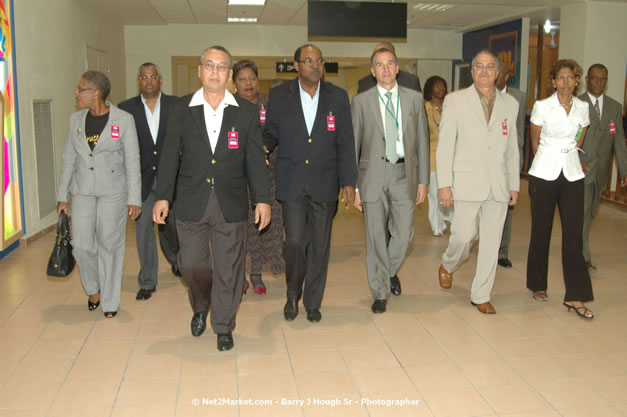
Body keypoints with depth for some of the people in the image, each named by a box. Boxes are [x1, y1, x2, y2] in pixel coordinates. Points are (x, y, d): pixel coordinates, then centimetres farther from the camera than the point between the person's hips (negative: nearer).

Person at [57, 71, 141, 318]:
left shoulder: (123, 119, -7)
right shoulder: (76, 119, 5)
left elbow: (132, 161, -6)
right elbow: (69, 159, 10)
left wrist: (134, 198, -9)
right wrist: (62, 196, 10)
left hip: (113, 191, -3)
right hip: (82, 190, 3)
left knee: (110, 245, 3)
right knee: (82, 244, -2)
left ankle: (110, 301, 19)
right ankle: (93, 288, 27)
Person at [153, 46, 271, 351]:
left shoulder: (246, 112, 3)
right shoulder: (181, 109, 4)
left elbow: (255, 159, 2)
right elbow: (170, 156, 4)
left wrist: (262, 199, -3)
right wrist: (163, 196, 0)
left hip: (231, 204, 0)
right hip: (191, 203, 1)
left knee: (228, 269, 6)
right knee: (191, 264, 6)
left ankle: (224, 326, 24)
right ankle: (201, 307, 37)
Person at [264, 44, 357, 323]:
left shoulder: (338, 97, 4)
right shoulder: (279, 96, 3)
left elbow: (345, 143, 3)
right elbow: (271, 132, 8)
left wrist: (348, 181, -3)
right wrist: (262, 146, -17)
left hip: (325, 184, 1)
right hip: (292, 182, -1)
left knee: (320, 245, 7)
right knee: (295, 241, -6)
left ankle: (313, 303, 24)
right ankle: (293, 295, 21)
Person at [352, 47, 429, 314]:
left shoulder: (414, 99, 6)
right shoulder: (361, 102, 1)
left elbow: (422, 141, 7)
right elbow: (352, 145, 2)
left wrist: (423, 181, 3)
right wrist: (353, 186, -2)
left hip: (404, 174, 2)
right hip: (374, 175, -1)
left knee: (404, 235, 4)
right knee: (376, 237, 4)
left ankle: (390, 272, 35)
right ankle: (380, 293, 20)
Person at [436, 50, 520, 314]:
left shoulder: (510, 104, 10)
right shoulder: (455, 101, 0)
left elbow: (512, 148, 13)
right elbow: (445, 145, -3)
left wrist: (514, 185, 11)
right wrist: (444, 184, -8)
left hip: (498, 187, 3)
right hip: (467, 184, -3)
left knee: (491, 243, 6)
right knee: (464, 236, -3)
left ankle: (481, 295, 19)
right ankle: (448, 265, 31)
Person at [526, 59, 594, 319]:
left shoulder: (583, 108, 4)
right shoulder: (542, 106, -5)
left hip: (572, 174, 2)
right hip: (544, 174, -2)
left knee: (574, 234, -3)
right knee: (541, 231, 7)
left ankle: (575, 296, 1)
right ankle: (538, 285, 25)